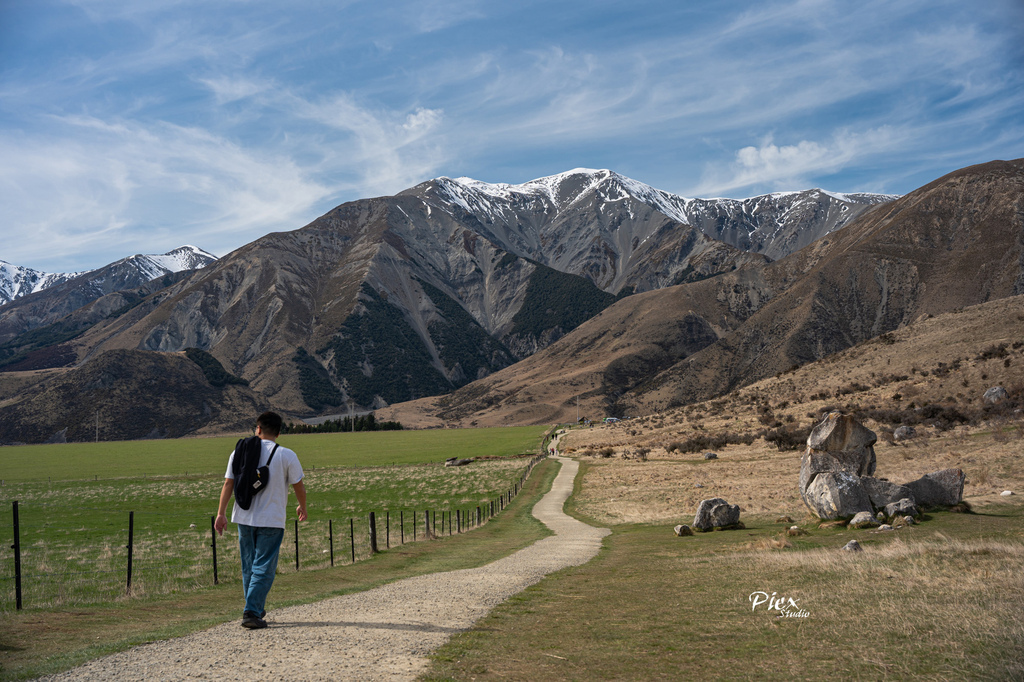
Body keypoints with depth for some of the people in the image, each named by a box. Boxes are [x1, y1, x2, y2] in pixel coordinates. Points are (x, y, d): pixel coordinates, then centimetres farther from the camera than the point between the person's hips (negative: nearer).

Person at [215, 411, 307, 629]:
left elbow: (228, 484, 0)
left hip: (244, 518, 4)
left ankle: (256, 610, 26)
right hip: (272, 521, -4)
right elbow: (299, 486, -1)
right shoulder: (287, 456, -5)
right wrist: (302, 507, 17)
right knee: (263, 568, 0)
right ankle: (251, 613, -9)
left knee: (249, 567, 16)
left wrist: (221, 513, 3)